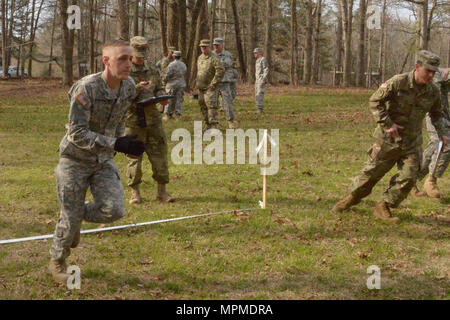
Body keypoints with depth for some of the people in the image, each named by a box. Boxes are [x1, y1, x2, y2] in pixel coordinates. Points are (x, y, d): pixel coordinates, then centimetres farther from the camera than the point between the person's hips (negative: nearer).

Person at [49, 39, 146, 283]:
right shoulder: (86, 88, -25)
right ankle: (57, 262, 27)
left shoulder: (128, 87, -6)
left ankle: (77, 214, 21)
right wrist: (115, 144, -33)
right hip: (75, 159, -5)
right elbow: (77, 134, -27)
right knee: (71, 216, 0)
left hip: (103, 160, 5)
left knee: (114, 210, -11)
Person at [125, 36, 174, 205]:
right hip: (133, 119, -4)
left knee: (159, 153, 2)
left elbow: (159, 88, 20)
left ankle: (162, 191, 9)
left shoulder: (152, 70, 12)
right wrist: (138, 88, -22)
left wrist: (162, 97, -3)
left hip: (152, 117, 4)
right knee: (134, 156, 1)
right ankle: (135, 192, 10)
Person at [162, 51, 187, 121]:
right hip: (181, 84, 4)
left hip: (172, 84, -4)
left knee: (170, 100, 3)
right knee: (179, 100, 7)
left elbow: (167, 75, -14)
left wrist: (164, 79, 5)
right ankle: (178, 115, 6)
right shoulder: (183, 65, 3)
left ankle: (167, 115, 6)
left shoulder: (172, 64, -14)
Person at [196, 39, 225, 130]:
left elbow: (221, 70, -21)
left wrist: (213, 83, -20)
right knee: (203, 107, 10)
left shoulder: (213, 58, -12)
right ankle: (208, 125, 19)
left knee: (211, 106, -14)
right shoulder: (200, 58, 14)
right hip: (201, 88, 8)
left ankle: (214, 125, -15)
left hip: (210, 88, -8)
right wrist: (198, 83, 17)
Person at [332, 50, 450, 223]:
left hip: (412, 142, 4)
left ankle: (383, 207, 8)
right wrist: (387, 124, -17)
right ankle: (353, 197, 28)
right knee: (372, 171, 5)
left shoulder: (433, 91, -2)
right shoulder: (398, 82, -16)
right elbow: (375, 101, -11)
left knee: (408, 176, -5)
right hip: (389, 138, -4)